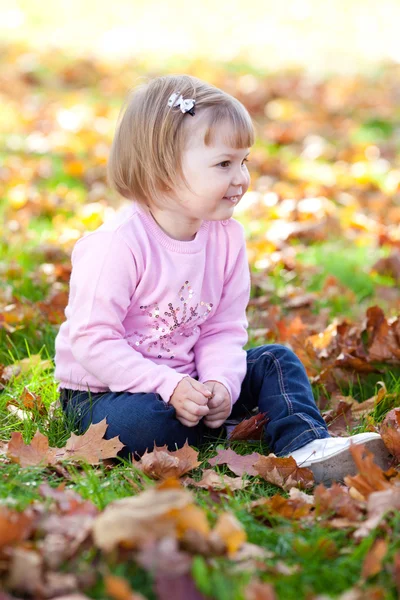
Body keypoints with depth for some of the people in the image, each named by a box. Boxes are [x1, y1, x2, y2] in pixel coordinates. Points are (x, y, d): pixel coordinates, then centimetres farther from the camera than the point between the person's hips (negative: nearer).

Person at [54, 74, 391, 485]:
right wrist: (169, 387, -32)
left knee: (276, 361, -3)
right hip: (103, 390, -6)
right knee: (139, 422, -37)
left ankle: (306, 445, -21)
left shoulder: (227, 238, -4)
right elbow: (91, 340, -26)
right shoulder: (115, 245, -25)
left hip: (186, 381, 7)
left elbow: (224, 329, -1)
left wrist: (219, 383, -21)